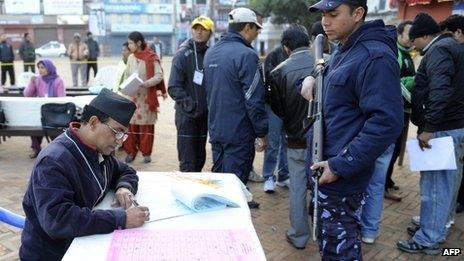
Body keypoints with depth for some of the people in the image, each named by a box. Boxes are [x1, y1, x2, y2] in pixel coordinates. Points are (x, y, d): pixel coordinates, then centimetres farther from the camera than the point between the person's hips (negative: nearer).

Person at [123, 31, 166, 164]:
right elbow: (126, 75, 18)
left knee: (146, 125, 3)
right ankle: (131, 151, 14)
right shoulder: (131, 58, 9)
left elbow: (159, 76, -12)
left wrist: (144, 84, -23)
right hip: (132, 96, 4)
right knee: (131, 124, 2)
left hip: (147, 97, -4)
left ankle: (146, 153, 13)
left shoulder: (151, 57, -8)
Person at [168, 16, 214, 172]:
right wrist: (188, 103, -24)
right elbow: (174, 87, -13)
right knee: (188, 162, -2)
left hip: (205, 115, 5)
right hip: (187, 115, -5)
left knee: (200, 159, 15)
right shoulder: (183, 54, -7)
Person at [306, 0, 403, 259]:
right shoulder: (342, 51, 12)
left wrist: (340, 166, -23)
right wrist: (312, 80, 4)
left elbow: (386, 123, -25)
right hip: (324, 164, 10)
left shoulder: (375, 57, -19)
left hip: (342, 174, -9)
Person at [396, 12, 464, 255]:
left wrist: (429, 127, -25)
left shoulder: (438, 50, -14)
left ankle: (428, 240, 7)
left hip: (444, 129, -10)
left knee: (435, 184, -3)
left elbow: (440, 91, -27)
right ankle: (436, 227, 29)